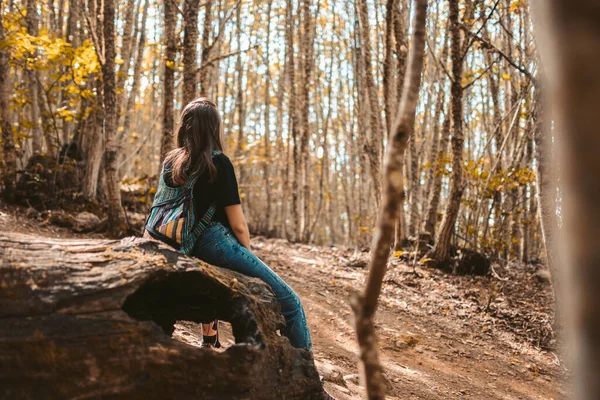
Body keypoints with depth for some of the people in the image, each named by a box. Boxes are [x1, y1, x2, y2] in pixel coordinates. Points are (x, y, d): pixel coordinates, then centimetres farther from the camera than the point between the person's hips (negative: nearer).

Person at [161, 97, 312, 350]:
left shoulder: (170, 163, 9)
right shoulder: (218, 163, -10)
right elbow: (238, 225, -10)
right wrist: (248, 256, 8)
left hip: (186, 248, 8)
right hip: (217, 243, -8)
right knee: (289, 302, -2)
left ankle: (209, 339, 46)